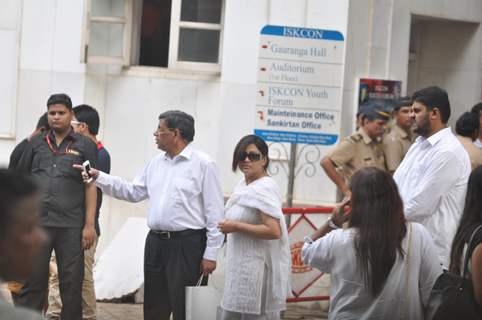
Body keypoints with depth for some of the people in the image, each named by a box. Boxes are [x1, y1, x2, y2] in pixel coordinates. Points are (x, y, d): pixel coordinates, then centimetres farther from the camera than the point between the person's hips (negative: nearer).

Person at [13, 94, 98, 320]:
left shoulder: (84, 146, 5)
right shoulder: (36, 143, 12)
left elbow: (91, 187, 2)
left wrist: (90, 225, -5)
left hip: (71, 225, -2)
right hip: (36, 222, 2)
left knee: (71, 284, 3)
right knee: (31, 280, 3)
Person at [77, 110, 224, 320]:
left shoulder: (203, 164, -9)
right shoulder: (156, 163, 13)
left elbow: (214, 213, -10)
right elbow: (133, 192, 16)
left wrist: (210, 254, -12)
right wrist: (99, 178, 8)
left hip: (187, 245, -7)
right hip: (156, 242, 7)